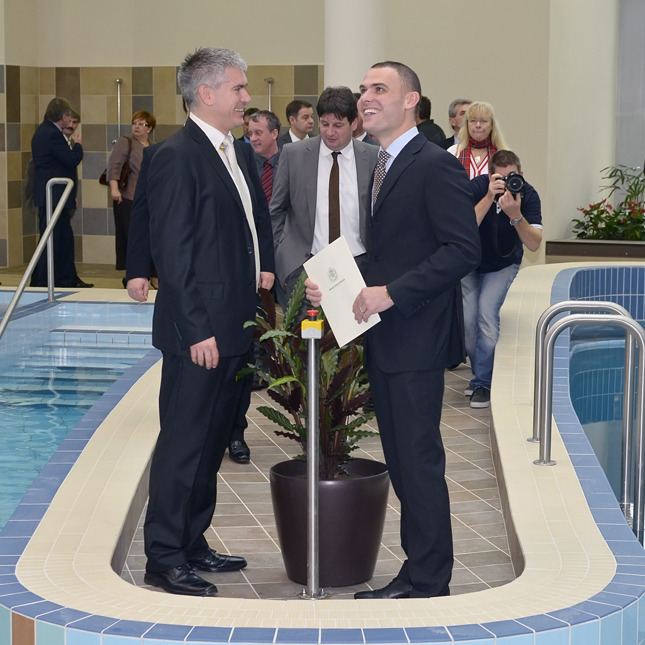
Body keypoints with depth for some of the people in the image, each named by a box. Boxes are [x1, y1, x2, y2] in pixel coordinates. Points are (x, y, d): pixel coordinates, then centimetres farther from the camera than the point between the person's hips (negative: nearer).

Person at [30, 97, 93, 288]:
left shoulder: (46, 131, 16)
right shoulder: (52, 134, -19)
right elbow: (73, 159, -22)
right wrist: (77, 144, -1)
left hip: (55, 197, 11)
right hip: (54, 196, -11)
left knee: (65, 239, 16)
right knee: (52, 240, -6)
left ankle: (68, 280, 23)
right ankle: (39, 282, -2)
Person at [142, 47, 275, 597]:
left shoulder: (240, 153, 14)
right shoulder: (176, 158, -14)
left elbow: (259, 217, 30)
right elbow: (172, 252, -17)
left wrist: (264, 266, 11)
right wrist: (198, 330, -19)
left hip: (236, 325, 9)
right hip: (199, 330, -9)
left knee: (212, 442, 15)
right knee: (183, 443, -3)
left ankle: (192, 545, 26)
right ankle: (164, 558, 6)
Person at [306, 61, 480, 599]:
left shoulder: (436, 166, -12)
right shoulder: (380, 166, 17)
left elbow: (464, 250, -19)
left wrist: (391, 293, -21)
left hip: (416, 338, -9)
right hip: (383, 338, 9)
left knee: (418, 459, -4)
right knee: (401, 459, 13)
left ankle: (425, 581, 4)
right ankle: (421, 567, 21)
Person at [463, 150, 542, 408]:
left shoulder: (528, 195, -22)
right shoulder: (477, 187, -24)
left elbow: (534, 244, -30)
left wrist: (516, 216, -45)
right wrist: (489, 198, -45)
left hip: (503, 266, -1)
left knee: (487, 313, -19)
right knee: (468, 321, -5)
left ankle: (482, 384, -9)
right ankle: (481, 371, 21)